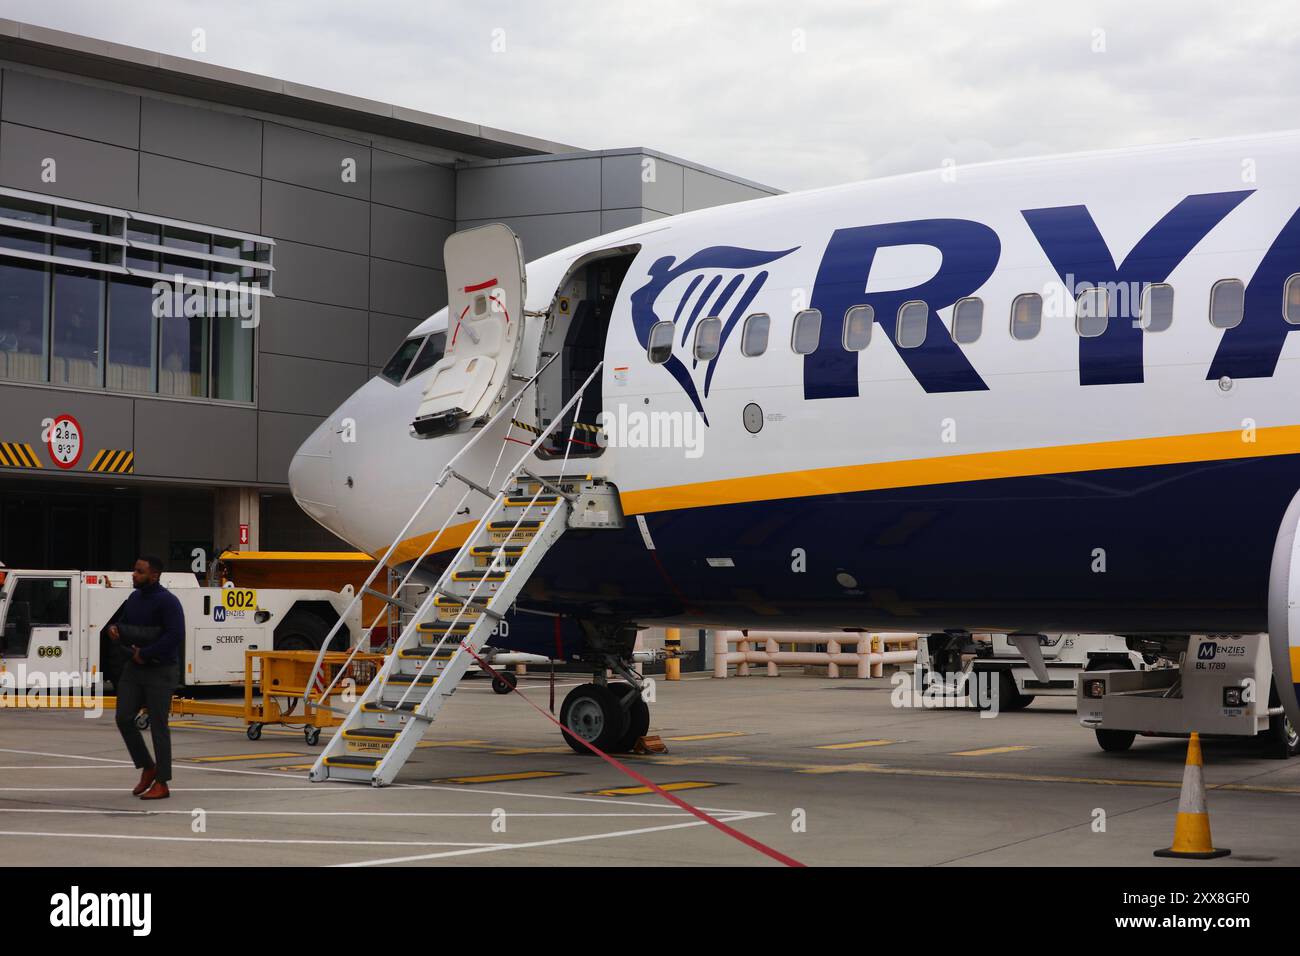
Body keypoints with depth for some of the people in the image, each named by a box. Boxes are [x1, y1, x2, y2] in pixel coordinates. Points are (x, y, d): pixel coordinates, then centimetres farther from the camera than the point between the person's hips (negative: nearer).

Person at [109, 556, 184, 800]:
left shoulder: (166, 601, -15)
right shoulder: (134, 597, 9)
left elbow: (175, 636, -24)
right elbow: (123, 624, 21)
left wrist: (144, 654, -20)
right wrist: (114, 629, -4)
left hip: (160, 672, -7)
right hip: (133, 668, 7)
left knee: (158, 726, -2)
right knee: (124, 718, 0)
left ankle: (161, 784, 5)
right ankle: (147, 768, 19)